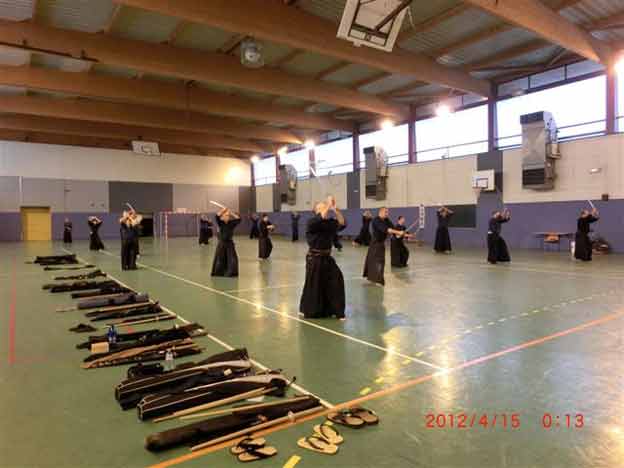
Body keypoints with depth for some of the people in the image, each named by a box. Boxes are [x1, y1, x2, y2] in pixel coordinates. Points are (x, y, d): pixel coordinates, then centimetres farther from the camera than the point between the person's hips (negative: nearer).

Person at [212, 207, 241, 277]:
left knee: (232, 258, -2)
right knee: (219, 258, 7)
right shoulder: (221, 223, -2)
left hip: (229, 243, 0)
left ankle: (231, 273, 10)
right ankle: (218, 273, 22)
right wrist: (223, 210, -20)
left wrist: (231, 213, -11)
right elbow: (217, 216, -18)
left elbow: (238, 218, -10)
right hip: (221, 243, 0)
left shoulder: (232, 223, 0)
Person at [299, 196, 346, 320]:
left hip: (326, 258, 6)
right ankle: (309, 310, 19)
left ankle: (336, 310, 9)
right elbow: (322, 219, -31)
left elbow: (342, 223, -7)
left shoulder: (330, 222, 8)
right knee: (314, 285, -1)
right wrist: (328, 205, -24)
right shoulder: (312, 222, -10)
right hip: (314, 259, -6)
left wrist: (335, 209, -16)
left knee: (336, 280, -1)